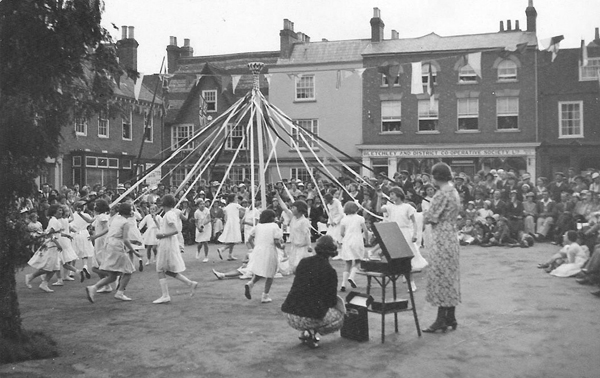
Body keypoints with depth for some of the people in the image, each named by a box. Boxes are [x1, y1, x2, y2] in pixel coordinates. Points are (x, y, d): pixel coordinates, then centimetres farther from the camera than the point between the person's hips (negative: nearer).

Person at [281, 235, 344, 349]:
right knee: (339, 318, 19)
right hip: (308, 317, -6)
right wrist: (334, 302, 23)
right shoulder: (329, 271, -7)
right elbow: (331, 301, -2)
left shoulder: (303, 262, 9)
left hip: (288, 313, 6)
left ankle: (304, 332, 17)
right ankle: (311, 332, -3)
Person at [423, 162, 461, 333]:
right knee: (450, 277, 13)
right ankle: (451, 318, 19)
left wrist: (425, 214, 3)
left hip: (441, 239, -9)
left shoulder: (442, 194, -18)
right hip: (451, 237, 9)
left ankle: (441, 320, 0)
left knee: (440, 276, -4)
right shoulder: (454, 191, 11)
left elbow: (430, 218, -16)